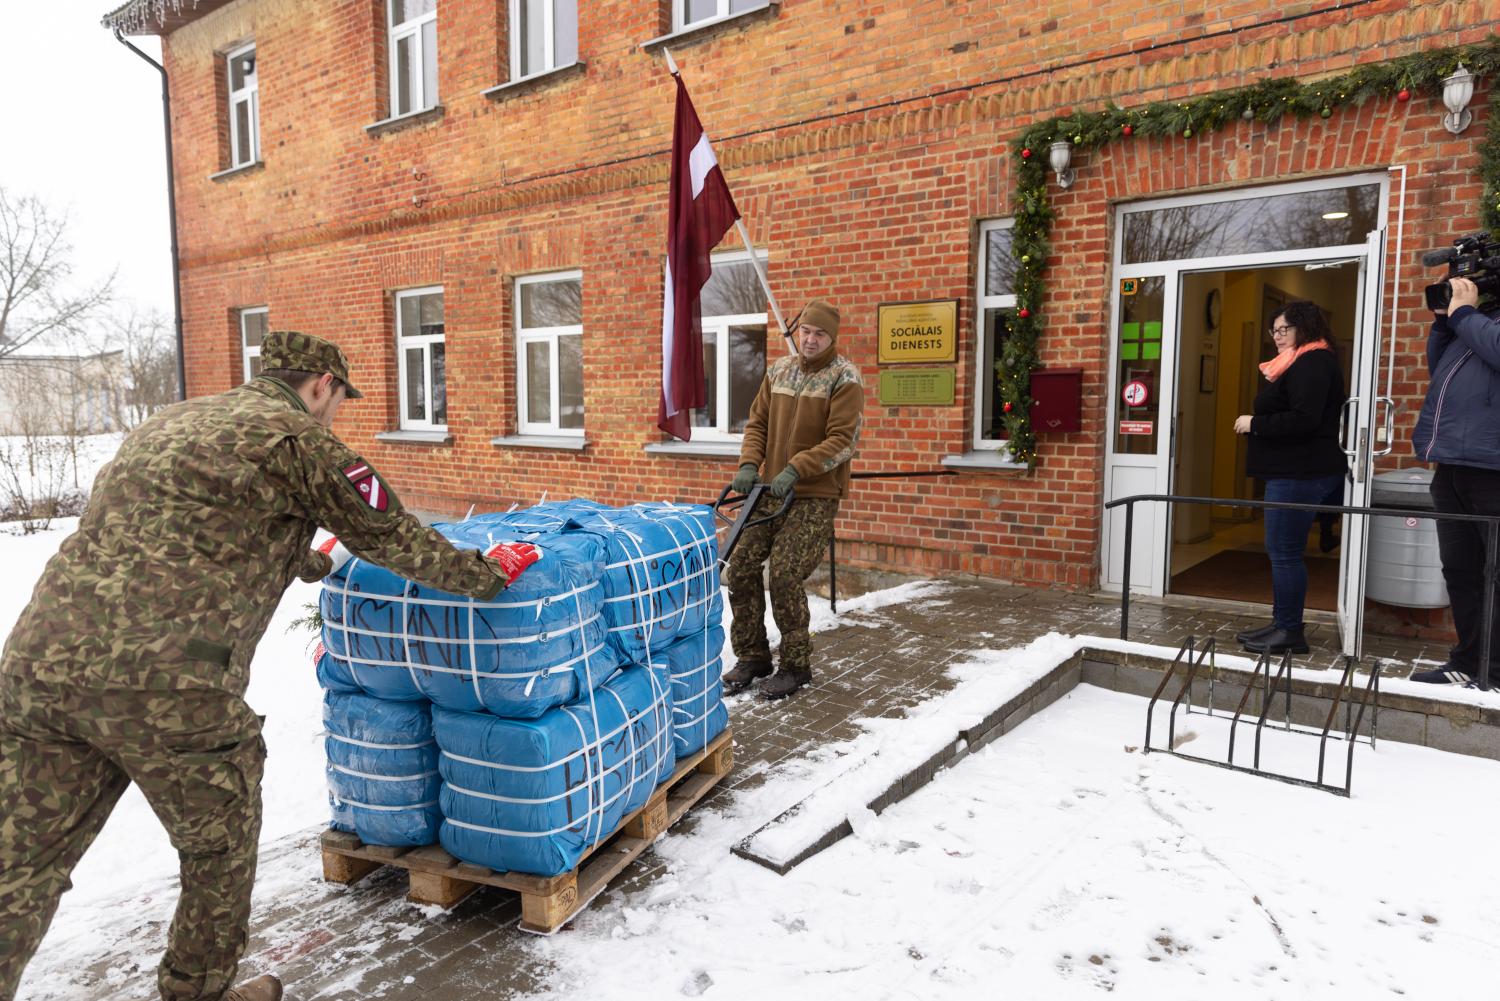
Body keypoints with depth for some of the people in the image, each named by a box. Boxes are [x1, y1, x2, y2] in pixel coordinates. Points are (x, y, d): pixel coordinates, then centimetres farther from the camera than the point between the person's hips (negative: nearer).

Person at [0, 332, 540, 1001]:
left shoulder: (172, 421, 24)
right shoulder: (297, 437, -1)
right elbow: (393, 538, 3)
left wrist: (318, 561, 51)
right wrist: (488, 574, 17)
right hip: (167, 685, -7)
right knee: (220, 848, 16)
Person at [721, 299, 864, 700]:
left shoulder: (844, 377, -7)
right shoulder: (779, 370, 11)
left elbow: (843, 440, -15)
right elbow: (758, 422, 13)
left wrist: (796, 470, -22)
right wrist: (749, 464, -4)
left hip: (816, 496, -6)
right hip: (771, 490, 6)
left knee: (785, 576, -11)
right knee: (740, 569, 2)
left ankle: (796, 665, 9)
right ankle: (752, 657, 19)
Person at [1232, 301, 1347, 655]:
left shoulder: (1312, 363, -13)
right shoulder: (1300, 363, 21)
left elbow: (1303, 419, -23)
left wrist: (1254, 423, -14)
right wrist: (1257, 420, 10)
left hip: (1300, 474, -11)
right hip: (1293, 471, 11)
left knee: (1285, 552, -8)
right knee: (1281, 550, 13)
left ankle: (1290, 632, -2)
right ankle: (1282, 624, 19)